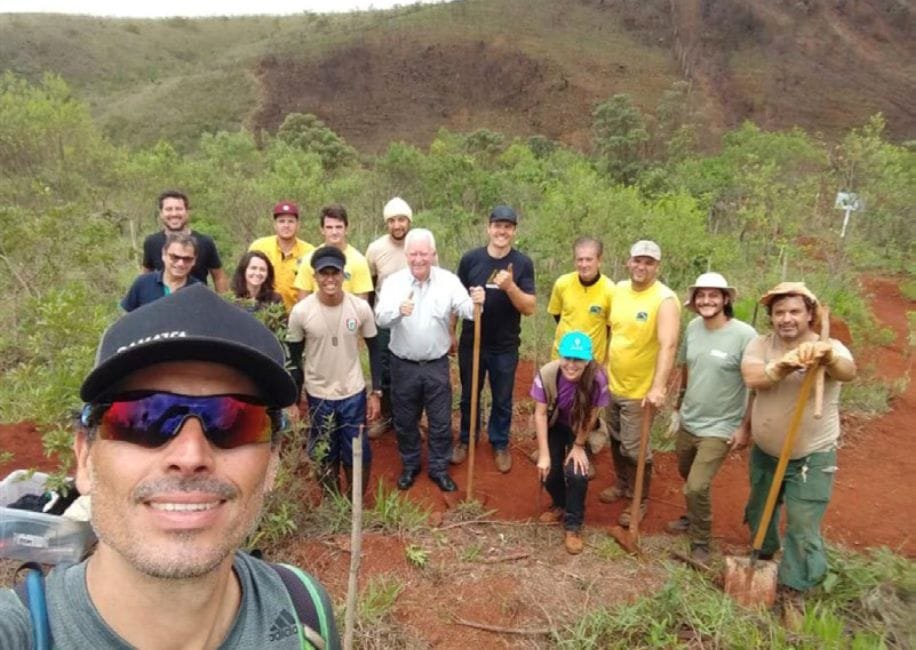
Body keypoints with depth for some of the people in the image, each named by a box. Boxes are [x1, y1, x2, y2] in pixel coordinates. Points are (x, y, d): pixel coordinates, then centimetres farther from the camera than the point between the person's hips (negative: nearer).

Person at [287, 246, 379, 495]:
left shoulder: (361, 308, -14)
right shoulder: (300, 311, -16)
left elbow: (375, 349, -1)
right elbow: (294, 357, -3)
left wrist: (376, 393, 0)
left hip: (353, 393, 0)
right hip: (318, 396, 0)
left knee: (357, 455, 10)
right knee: (326, 456, 16)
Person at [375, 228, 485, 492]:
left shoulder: (449, 280, -8)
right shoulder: (394, 281, -9)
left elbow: (466, 310, -18)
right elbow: (381, 318, -21)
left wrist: (477, 303, -41)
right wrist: (398, 310, -43)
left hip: (437, 364, 0)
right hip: (403, 365, 0)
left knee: (441, 421, 12)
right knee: (405, 420, 15)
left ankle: (439, 469, 31)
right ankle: (410, 466, 37)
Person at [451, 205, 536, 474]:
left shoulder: (523, 263, -8)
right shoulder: (470, 258, -7)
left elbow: (530, 308, -12)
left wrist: (510, 286, -28)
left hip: (505, 347, 0)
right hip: (471, 343, 1)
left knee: (502, 400, 15)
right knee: (469, 396, 18)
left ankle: (500, 444, 36)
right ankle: (465, 439, 39)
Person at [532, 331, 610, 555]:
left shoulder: (597, 379, -34)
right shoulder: (547, 374, -32)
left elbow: (591, 416, -18)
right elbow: (540, 414, -22)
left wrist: (579, 446, -10)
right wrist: (544, 454, -21)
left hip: (580, 430, -1)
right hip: (554, 426, 1)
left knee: (577, 473, -16)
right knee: (549, 472, -4)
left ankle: (573, 526, 9)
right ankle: (560, 505, 31)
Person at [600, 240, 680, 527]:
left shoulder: (665, 300, -21)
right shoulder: (620, 289, 0)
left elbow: (668, 346, -31)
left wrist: (658, 387, -41)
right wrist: (605, 364, 16)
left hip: (640, 390, -6)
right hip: (614, 383, 7)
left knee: (635, 449, 5)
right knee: (616, 440, 22)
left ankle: (640, 500, 26)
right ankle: (622, 483, 44)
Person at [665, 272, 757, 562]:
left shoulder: (744, 335, -21)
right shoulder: (693, 327, -3)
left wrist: (745, 427, -14)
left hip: (719, 428, -6)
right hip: (688, 421, 6)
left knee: (697, 486, -12)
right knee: (687, 478, 23)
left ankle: (700, 543, 12)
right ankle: (694, 517, 50)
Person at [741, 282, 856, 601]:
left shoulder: (828, 348, -17)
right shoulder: (760, 345, -9)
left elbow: (847, 372, -40)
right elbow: (753, 379, -28)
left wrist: (827, 356, -63)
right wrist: (783, 367, -48)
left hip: (811, 458, -4)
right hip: (764, 452, 4)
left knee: (803, 529, 1)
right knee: (759, 512, 25)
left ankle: (796, 591, 22)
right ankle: (763, 557, 53)